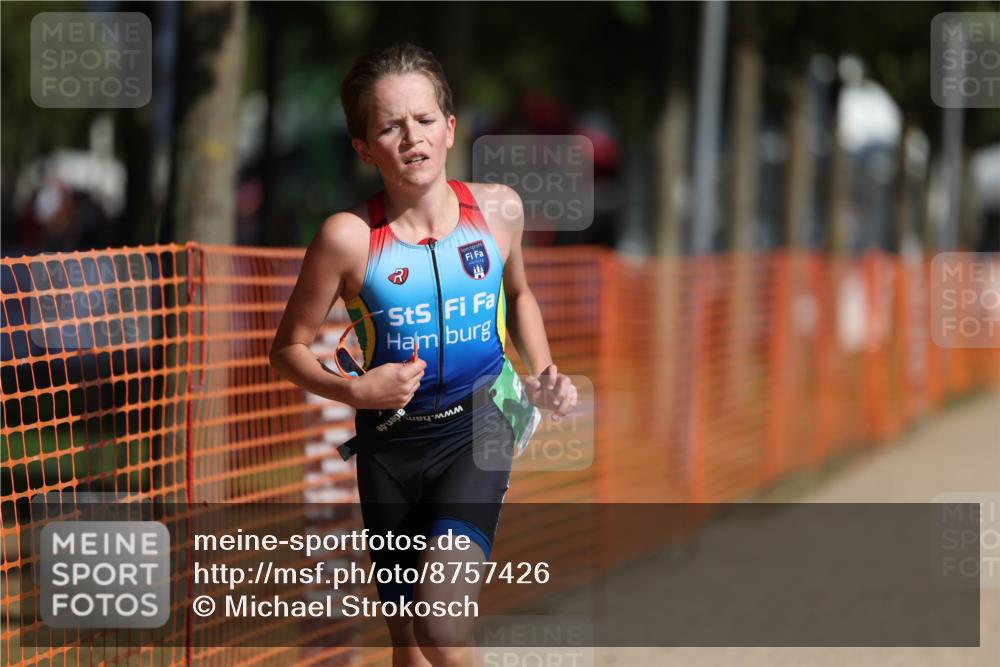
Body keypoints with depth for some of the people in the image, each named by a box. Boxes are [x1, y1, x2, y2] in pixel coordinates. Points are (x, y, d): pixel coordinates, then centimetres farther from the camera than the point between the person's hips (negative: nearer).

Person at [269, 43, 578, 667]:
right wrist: (355, 390, -20)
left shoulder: (498, 208, -6)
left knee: (441, 615, -24)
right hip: (391, 441, 0)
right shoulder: (350, 237, -14)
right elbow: (289, 348, -3)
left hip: (478, 430, 0)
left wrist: (543, 374, 3)